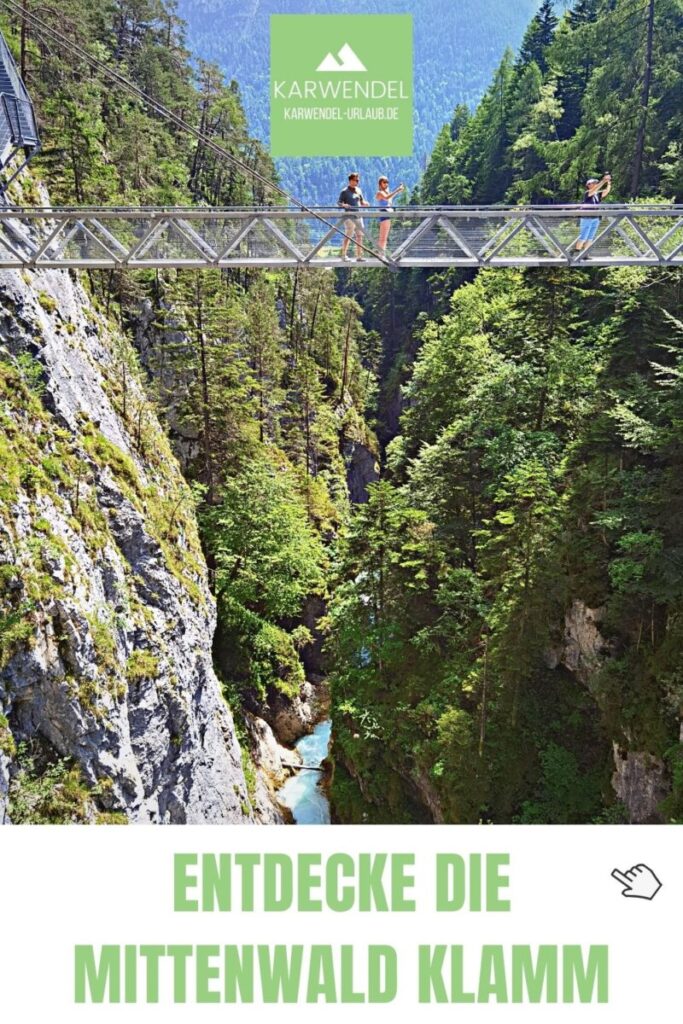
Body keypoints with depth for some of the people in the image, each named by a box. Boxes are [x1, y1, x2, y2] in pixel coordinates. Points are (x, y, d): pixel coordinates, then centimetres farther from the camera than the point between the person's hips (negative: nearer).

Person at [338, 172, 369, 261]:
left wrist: (365, 203, -2)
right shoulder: (344, 191, -3)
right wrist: (344, 205, -27)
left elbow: (362, 202, 21)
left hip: (358, 216, 6)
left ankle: (359, 256, 10)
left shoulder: (358, 190, 15)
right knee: (348, 236, -7)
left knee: (359, 236, 5)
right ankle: (344, 255, 0)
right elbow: (339, 203, -5)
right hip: (349, 216, -6)